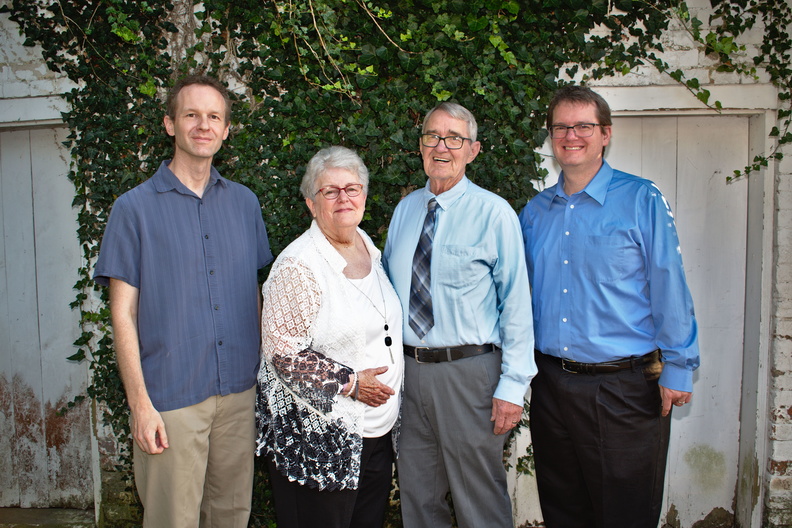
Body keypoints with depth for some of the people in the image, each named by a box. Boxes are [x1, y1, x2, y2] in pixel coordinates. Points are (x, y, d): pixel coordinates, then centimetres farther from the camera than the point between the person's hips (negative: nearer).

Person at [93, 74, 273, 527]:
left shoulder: (245, 203, 8)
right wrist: (140, 402, -10)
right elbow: (124, 314, -5)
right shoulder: (135, 208, -4)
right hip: (171, 399, -3)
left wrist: (264, 371, 7)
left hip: (240, 392, 4)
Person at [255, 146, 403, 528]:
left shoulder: (369, 250, 7)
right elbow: (283, 354, -19)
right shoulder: (299, 265, -17)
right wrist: (350, 384, -18)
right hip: (318, 438, -7)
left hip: (378, 431, 7)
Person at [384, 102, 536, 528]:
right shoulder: (405, 210, 8)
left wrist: (513, 385, -14)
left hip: (468, 371, -5)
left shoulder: (494, 213, -8)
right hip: (407, 368, 5)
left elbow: (516, 302, -10)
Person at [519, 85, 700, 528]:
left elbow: (670, 290, -6)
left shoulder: (642, 200, -5)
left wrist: (677, 369, -7)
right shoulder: (535, 212, 7)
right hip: (551, 384, 4)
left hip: (625, 387, -4)